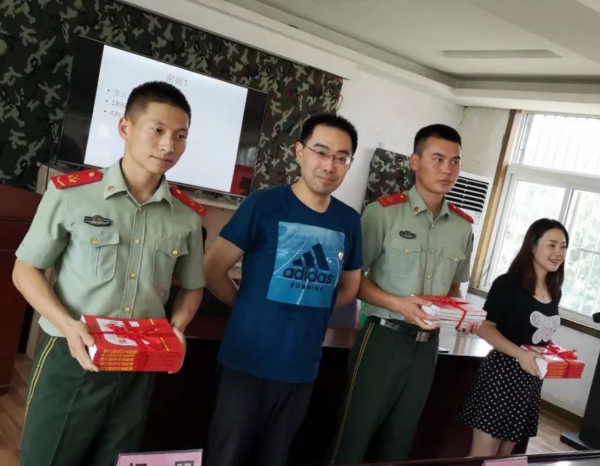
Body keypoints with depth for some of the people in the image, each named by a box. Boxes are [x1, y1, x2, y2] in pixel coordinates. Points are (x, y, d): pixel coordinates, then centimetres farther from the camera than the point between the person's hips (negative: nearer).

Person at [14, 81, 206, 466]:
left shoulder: (188, 216, 0)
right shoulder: (70, 193, -10)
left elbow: (192, 287, 12)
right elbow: (26, 271, -2)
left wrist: (177, 327, -7)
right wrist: (67, 325, -18)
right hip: (71, 361, -3)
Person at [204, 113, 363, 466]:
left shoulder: (349, 221, 2)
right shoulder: (264, 204, -11)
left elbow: (349, 288, 15)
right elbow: (213, 270, -8)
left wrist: (309, 305, 5)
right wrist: (250, 305, 0)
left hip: (302, 368, 4)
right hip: (249, 363, -3)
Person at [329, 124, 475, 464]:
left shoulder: (464, 227, 6)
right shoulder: (384, 212, -11)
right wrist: (397, 304, -21)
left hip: (427, 345, 5)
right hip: (384, 338, -5)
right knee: (354, 435, 5)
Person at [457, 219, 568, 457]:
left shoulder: (554, 293, 9)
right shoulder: (508, 284, -12)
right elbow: (485, 327, -15)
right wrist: (520, 354, -26)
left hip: (532, 380, 7)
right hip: (503, 373, -7)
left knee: (504, 455, 15)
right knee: (483, 455, -3)